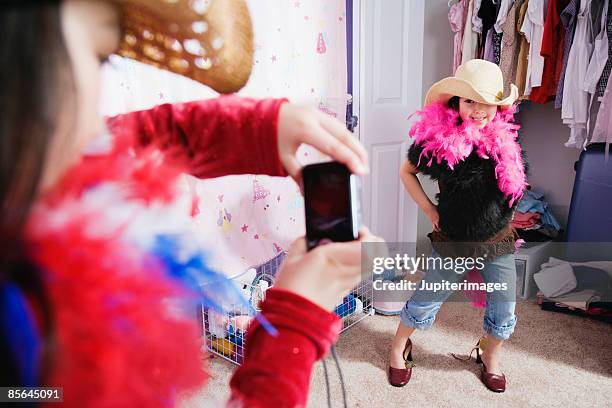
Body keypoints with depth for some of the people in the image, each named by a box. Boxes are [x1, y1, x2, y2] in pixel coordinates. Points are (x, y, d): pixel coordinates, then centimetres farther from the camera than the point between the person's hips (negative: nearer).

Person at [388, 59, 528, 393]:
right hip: (453, 240, -3)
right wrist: (430, 210, -5)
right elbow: (406, 171, 0)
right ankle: (399, 347, 38)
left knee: (503, 311, 14)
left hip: (498, 239, 3)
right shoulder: (437, 137, -17)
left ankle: (490, 356, 45)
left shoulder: (505, 137, -8)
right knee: (426, 301, 10)